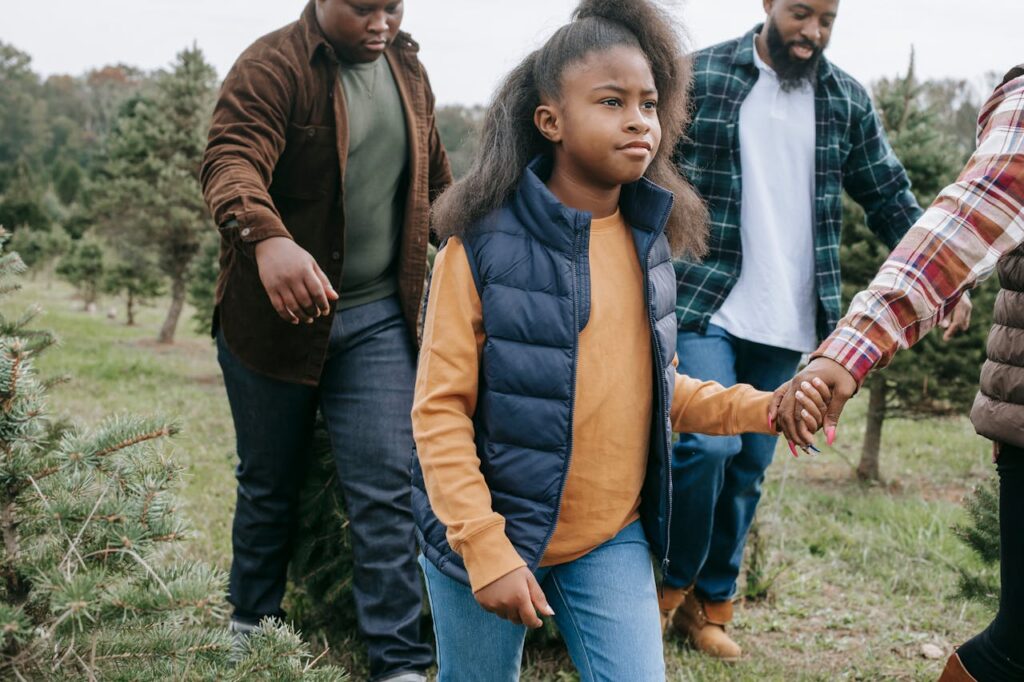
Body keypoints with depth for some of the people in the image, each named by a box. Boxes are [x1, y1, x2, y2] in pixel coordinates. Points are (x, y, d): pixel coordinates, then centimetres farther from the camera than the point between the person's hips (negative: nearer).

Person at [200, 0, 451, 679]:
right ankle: (252, 623, 35)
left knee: (388, 487, -3)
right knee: (271, 482, 13)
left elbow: (436, 177, 22)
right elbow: (231, 160, -30)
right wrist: (266, 237, -49)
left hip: (378, 319, 4)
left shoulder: (408, 70, 8)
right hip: (274, 314, -3)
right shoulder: (273, 66, -13)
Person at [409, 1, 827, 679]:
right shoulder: (485, 244, -14)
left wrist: (754, 409, -1)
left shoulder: (647, 243, 2)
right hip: (490, 531, -3)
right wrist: (485, 548, -18)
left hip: (612, 542, 4)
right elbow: (440, 410, -13)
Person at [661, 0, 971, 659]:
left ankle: (710, 603, 25)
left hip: (787, 325, 4)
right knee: (707, 444, -16)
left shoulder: (848, 100, 8)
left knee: (748, 468, 9)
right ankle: (673, 581, 9)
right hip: (704, 308, -3)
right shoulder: (700, 77, -3)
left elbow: (889, 194, 13)